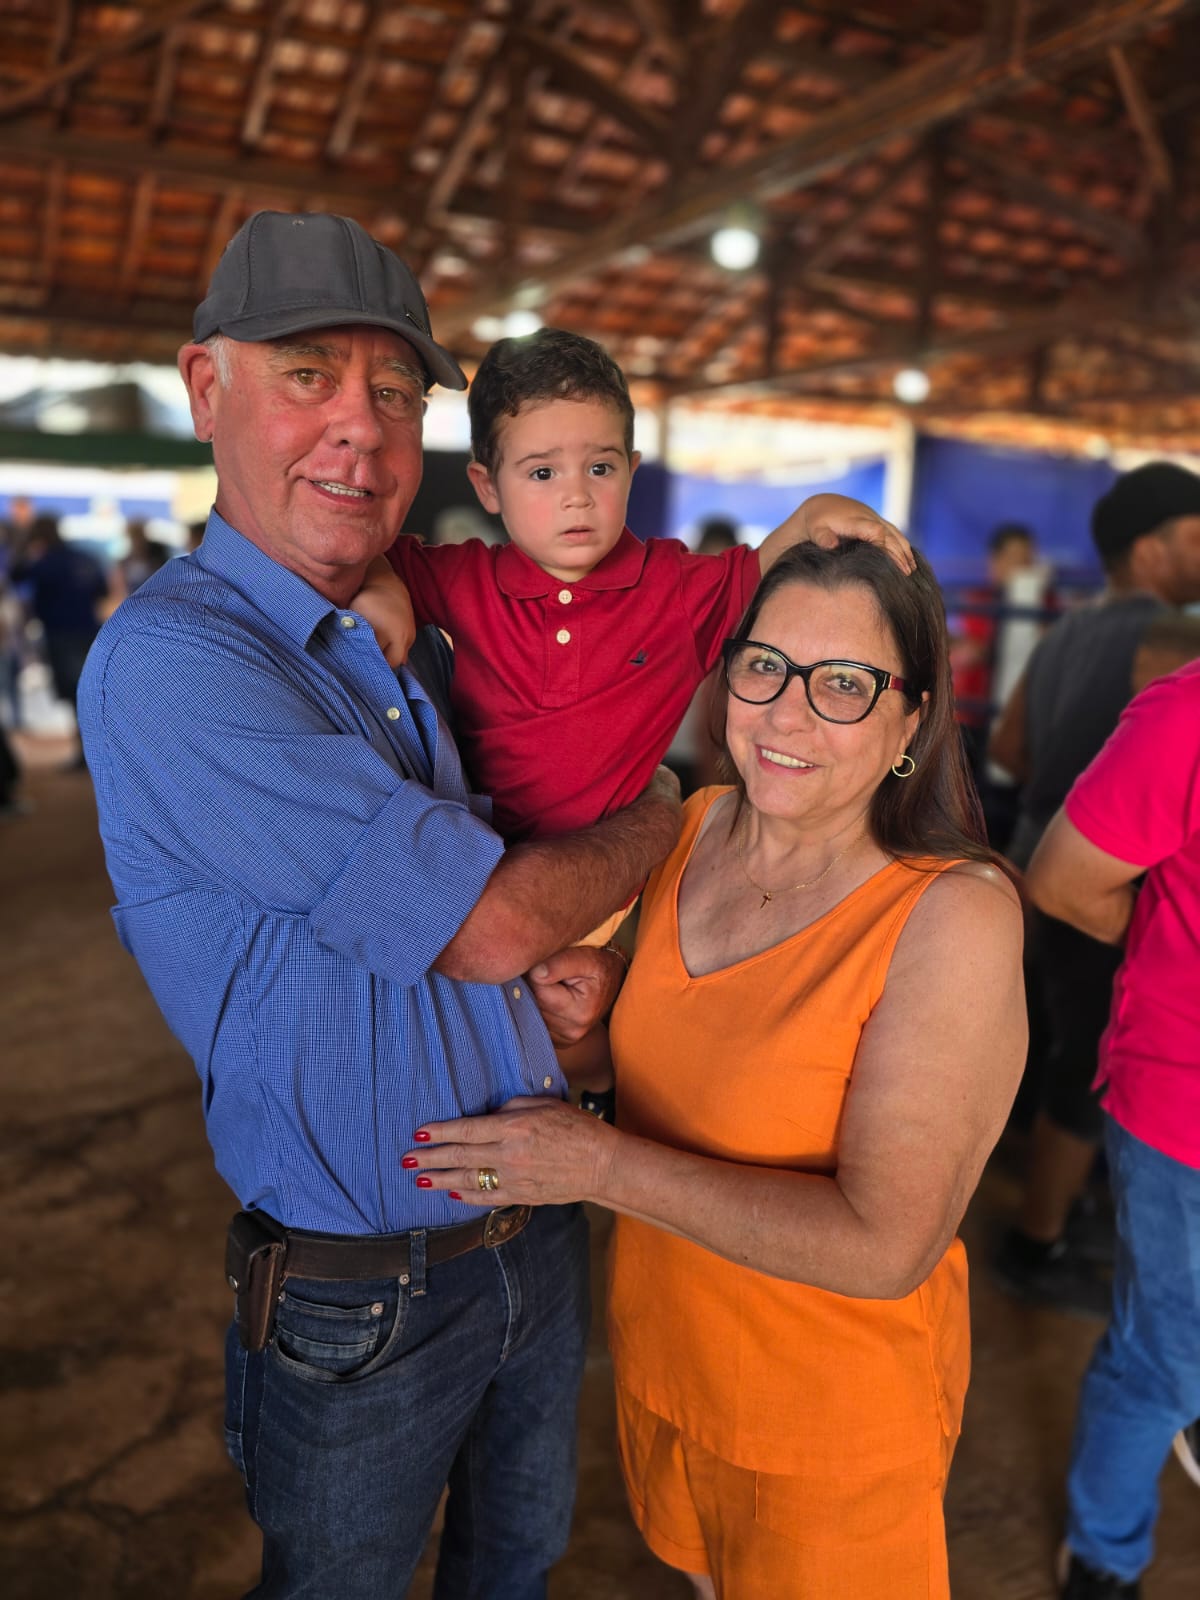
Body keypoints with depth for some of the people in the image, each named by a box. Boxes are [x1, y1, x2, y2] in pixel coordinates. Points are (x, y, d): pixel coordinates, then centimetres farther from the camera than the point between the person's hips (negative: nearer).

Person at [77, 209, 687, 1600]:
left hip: (540, 1229, 6)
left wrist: (573, 961, -7)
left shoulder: (415, 643, 2)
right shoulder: (168, 662, -24)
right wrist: (657, 818, -9)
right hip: (360, 1305, -6)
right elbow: (487, 925, -27)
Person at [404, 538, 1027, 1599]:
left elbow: (887, 1247, -30)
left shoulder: (955, 914, -27)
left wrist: (607, 1166, -27)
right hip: (660, 1347, 5)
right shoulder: (696, 826, -8)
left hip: (831, 1414, -5)